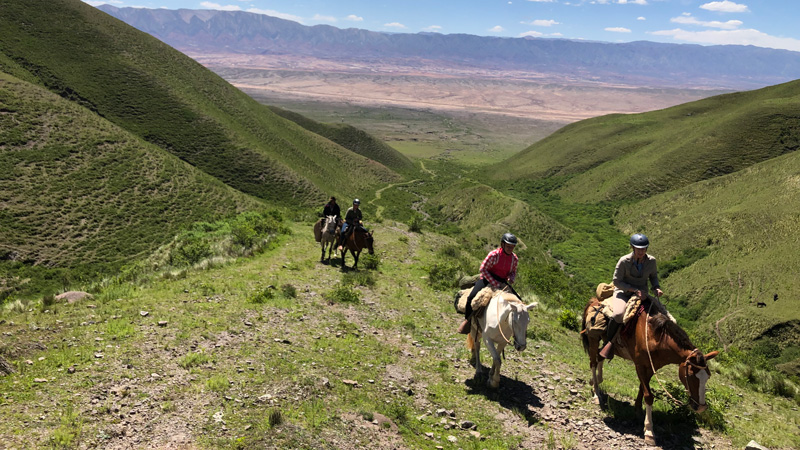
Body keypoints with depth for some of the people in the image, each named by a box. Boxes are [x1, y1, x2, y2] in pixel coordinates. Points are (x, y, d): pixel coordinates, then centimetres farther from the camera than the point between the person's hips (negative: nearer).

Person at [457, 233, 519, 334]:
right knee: (472, 297, -26)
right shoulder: (494, 254, -17)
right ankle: (467, 319, -4)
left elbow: (513, 272, 15)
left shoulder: (514, 258, -1)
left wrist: (511, 278, -11)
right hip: (488, 279, -5)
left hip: (502, 282, 5)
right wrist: (495, 283, -21)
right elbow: (483, 269, -16)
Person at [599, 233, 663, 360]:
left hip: (641, 293, 5)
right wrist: (635, 290, -22)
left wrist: (656, 287, -8)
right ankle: (609, 342, -12)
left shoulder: (651, 261, -5)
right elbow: (617, 281, -12)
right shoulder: (624, 261, -16)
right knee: (618, 314, -32)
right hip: (623, 291, -4)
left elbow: (653, 276, 14)